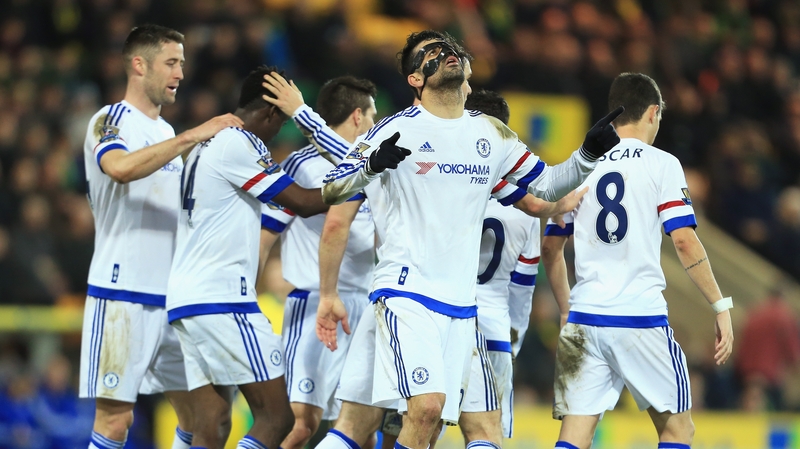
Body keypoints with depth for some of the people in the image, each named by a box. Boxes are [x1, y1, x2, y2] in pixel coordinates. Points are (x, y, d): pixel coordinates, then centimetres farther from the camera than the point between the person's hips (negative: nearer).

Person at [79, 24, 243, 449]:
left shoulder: (167, 134, 18)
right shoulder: (110, 120, -6)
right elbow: (121, 168, -29)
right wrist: (192, 137, -28)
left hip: (172, 297, 8)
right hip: (123, 294, -8)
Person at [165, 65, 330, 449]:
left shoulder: (205, 146, 21)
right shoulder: (239, 143, -9)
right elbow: (300, 202, -9)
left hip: (185, 296, 10)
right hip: (221, 299, -10)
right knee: (275, 416, -8)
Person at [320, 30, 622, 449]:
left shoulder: (491, 134, 12)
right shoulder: (399, 129, -4)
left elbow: (547, 185, 21)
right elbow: (331, 191, -5)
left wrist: (588, 154, 3)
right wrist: (371, 165, -25)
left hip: (461, 303, 6)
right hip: (407, 290, -6)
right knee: (427, 406, -22)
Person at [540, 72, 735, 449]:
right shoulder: (661, 164, 0)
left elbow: (550, 247, 16)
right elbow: (684, 242, -9)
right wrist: (721, 307, -3)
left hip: (584, 319, 4)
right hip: (641, 319, -4)